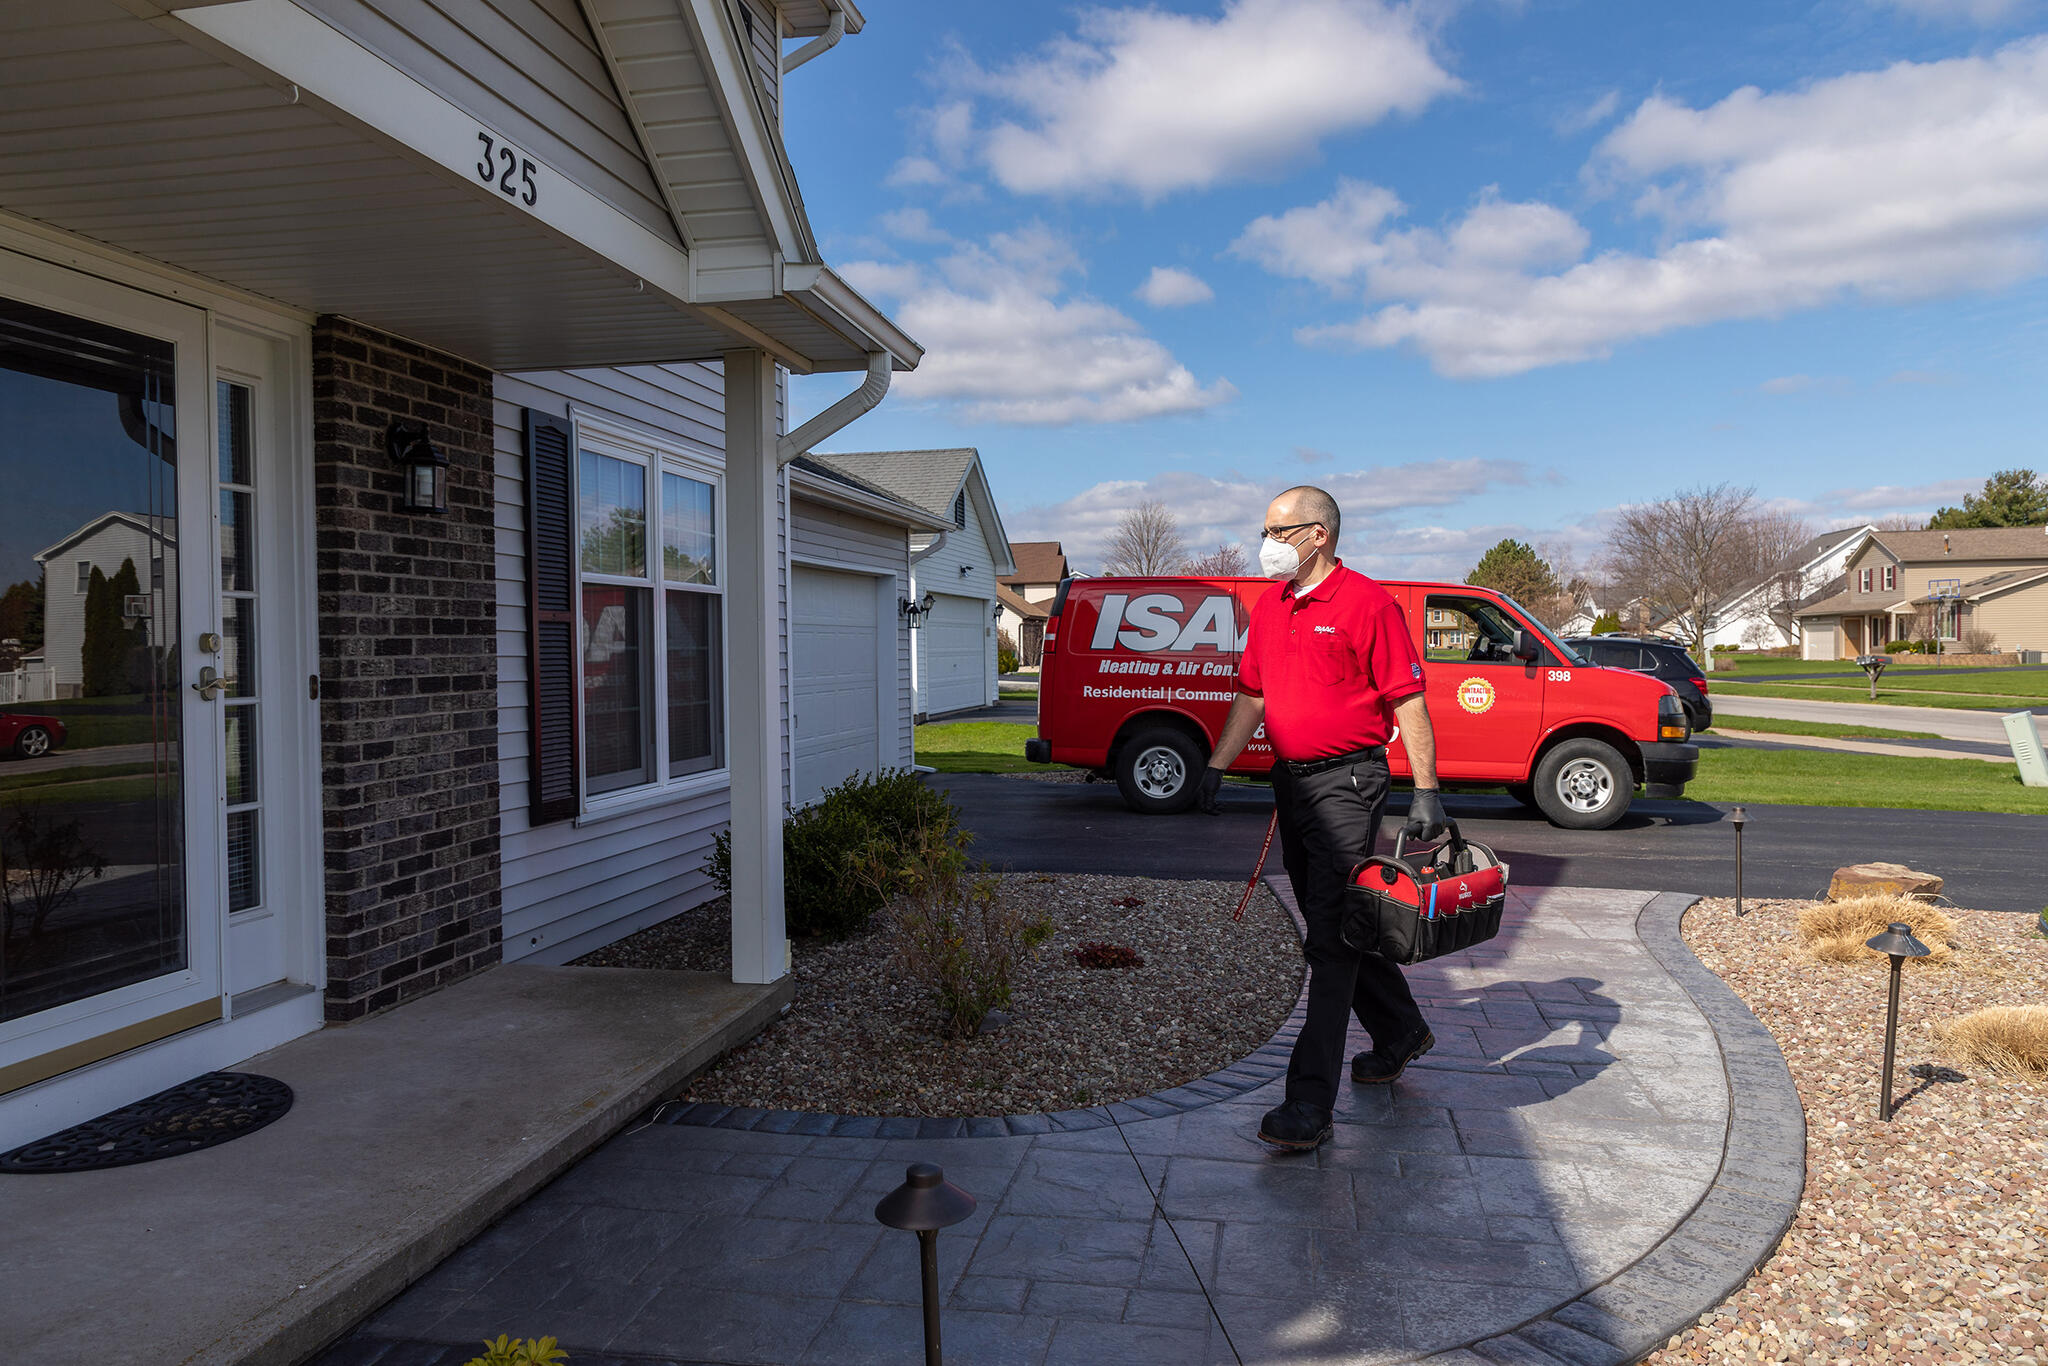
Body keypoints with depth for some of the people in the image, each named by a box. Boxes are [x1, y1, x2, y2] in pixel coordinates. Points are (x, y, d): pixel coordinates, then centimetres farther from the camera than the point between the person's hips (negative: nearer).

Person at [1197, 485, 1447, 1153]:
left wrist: (1426, 791, -15)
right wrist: (1217, 766, 13)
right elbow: (1252, 695, 19)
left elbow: (1408, 701, -11)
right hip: (1291, 782, 8)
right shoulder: (1270, 607, 13)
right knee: (1333, 925, 18)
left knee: (1332, 939, -9)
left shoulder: (1368, 603, -10)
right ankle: (1401, 1033, 39)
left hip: (1347, 783, -8)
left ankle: (1310, 1103, -8)